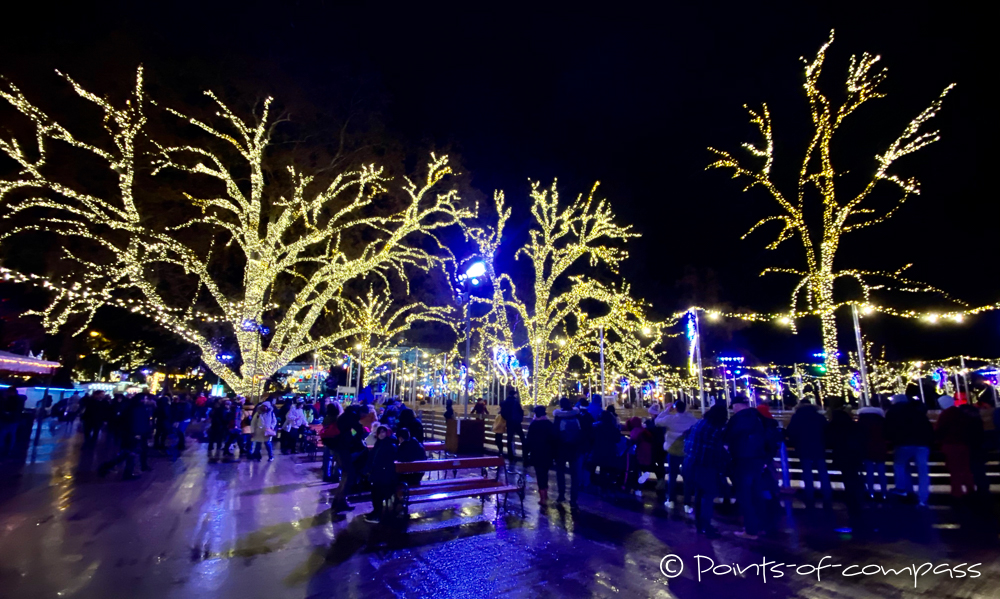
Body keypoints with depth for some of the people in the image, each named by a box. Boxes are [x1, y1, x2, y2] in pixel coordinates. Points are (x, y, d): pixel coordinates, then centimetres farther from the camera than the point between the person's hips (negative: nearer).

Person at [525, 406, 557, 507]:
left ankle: (543, 499, -1)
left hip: (537, 454, -4)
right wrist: (554, 453, 7)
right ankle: (545, 496, 27)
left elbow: (529, 440, -7)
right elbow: (555, 439, 1)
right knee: (545, 474, 19)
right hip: (548, 454, 4)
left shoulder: (533, 425, -7)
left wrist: (526, 453, 0)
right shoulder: (551, 424, 1)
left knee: (540, 475, 1)